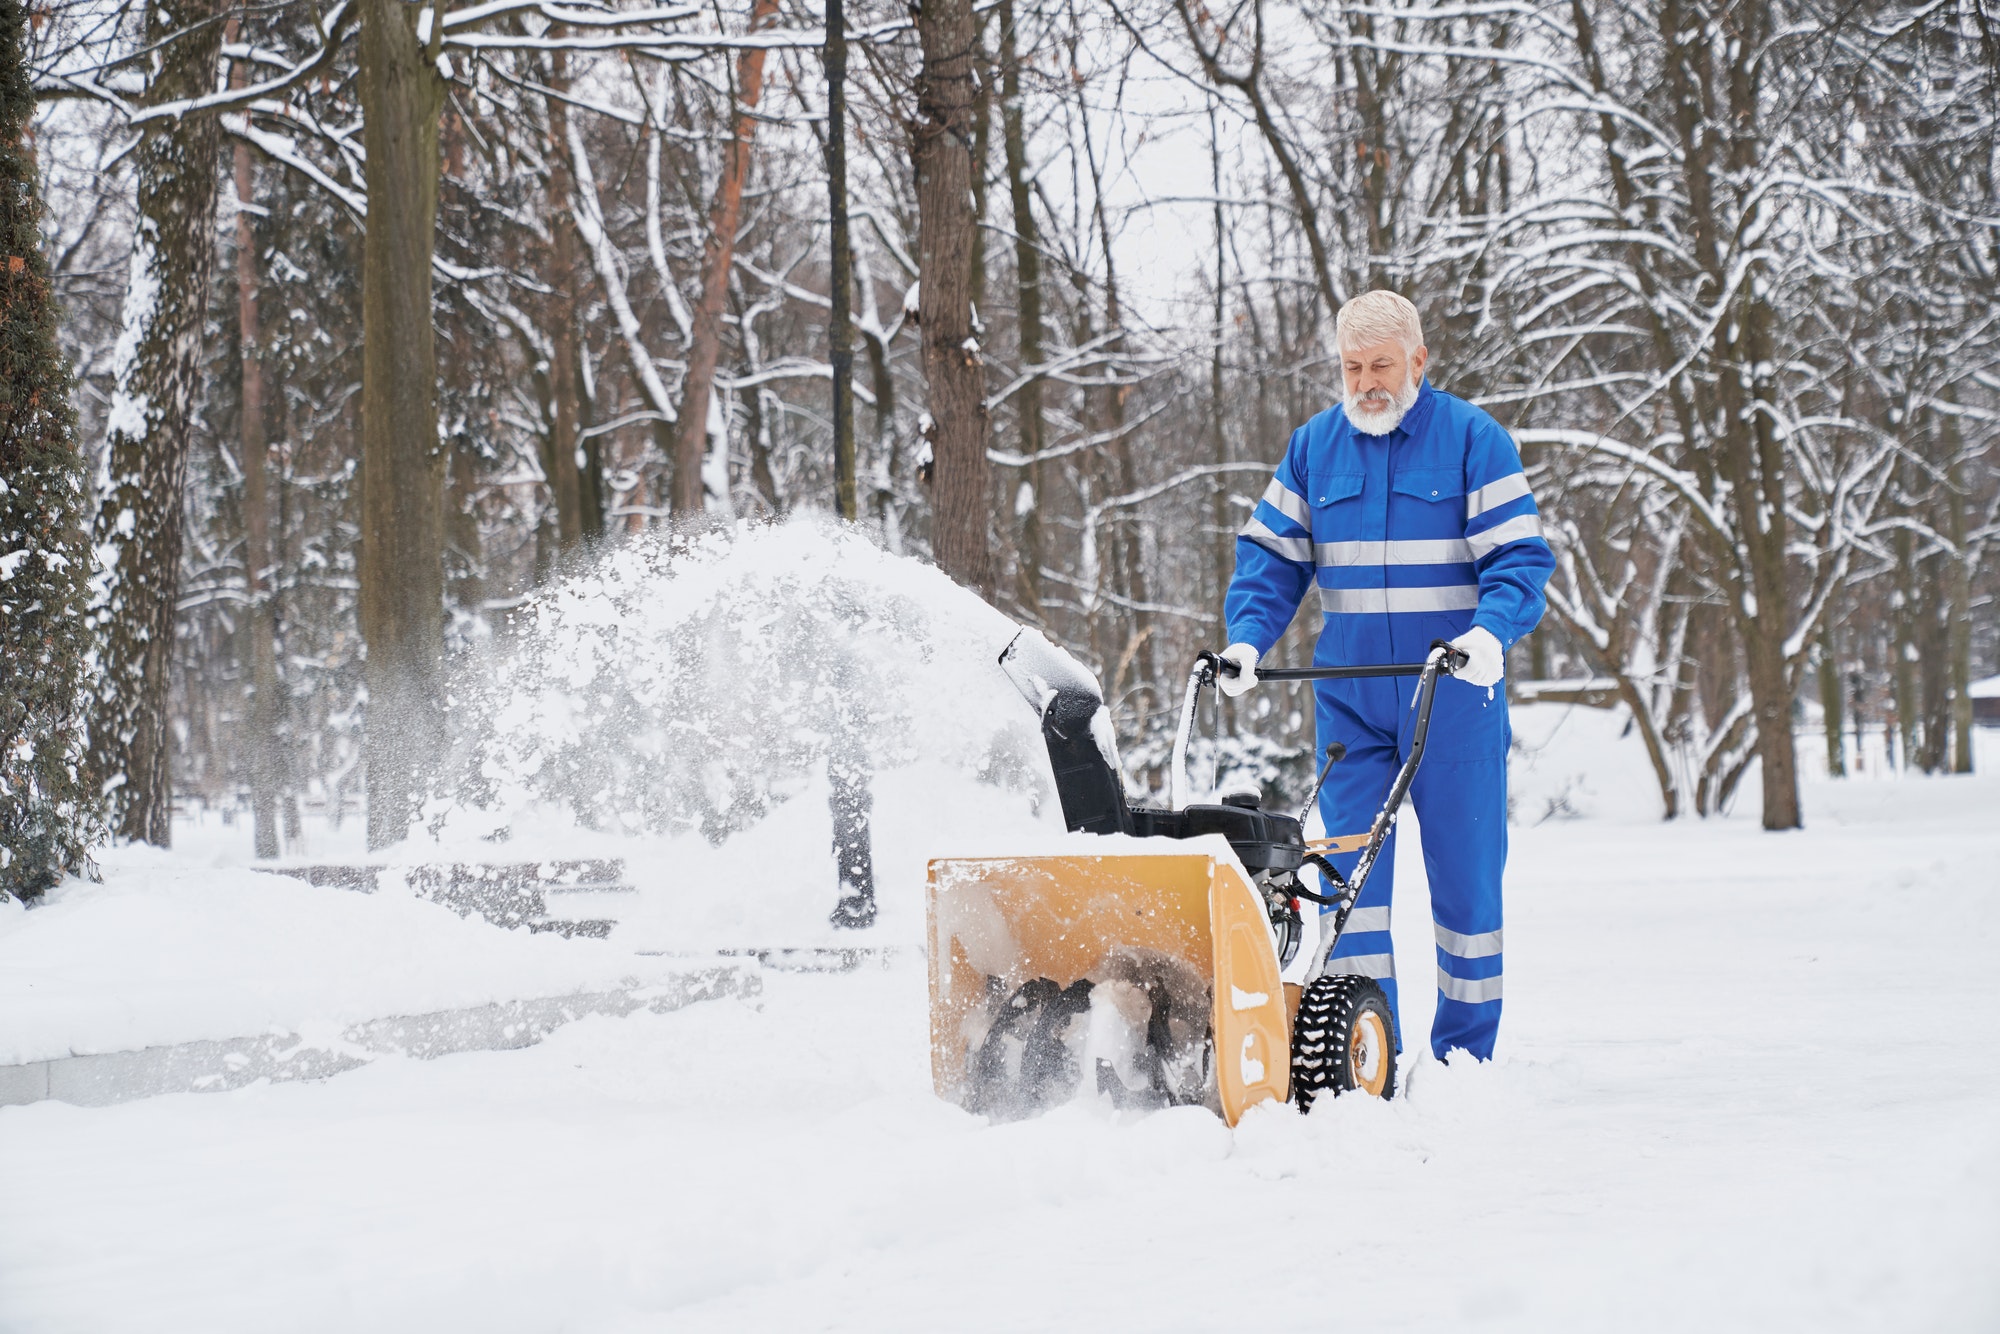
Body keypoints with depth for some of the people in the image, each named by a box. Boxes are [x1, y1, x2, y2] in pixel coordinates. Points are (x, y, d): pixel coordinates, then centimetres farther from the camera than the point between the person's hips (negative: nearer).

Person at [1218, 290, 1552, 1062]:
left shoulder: (1473, 440, -2)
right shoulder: (1313, 447, 9)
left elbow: (1519, 556, -7)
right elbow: (1270, 555, 9)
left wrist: (1490, 632, -25)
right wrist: (1246, 638, -8)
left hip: (1454, 695, -3)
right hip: (1350, 699, 3)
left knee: (1463, 867, 3)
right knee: (1349, 866, -4)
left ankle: (1465, 1050, 15)